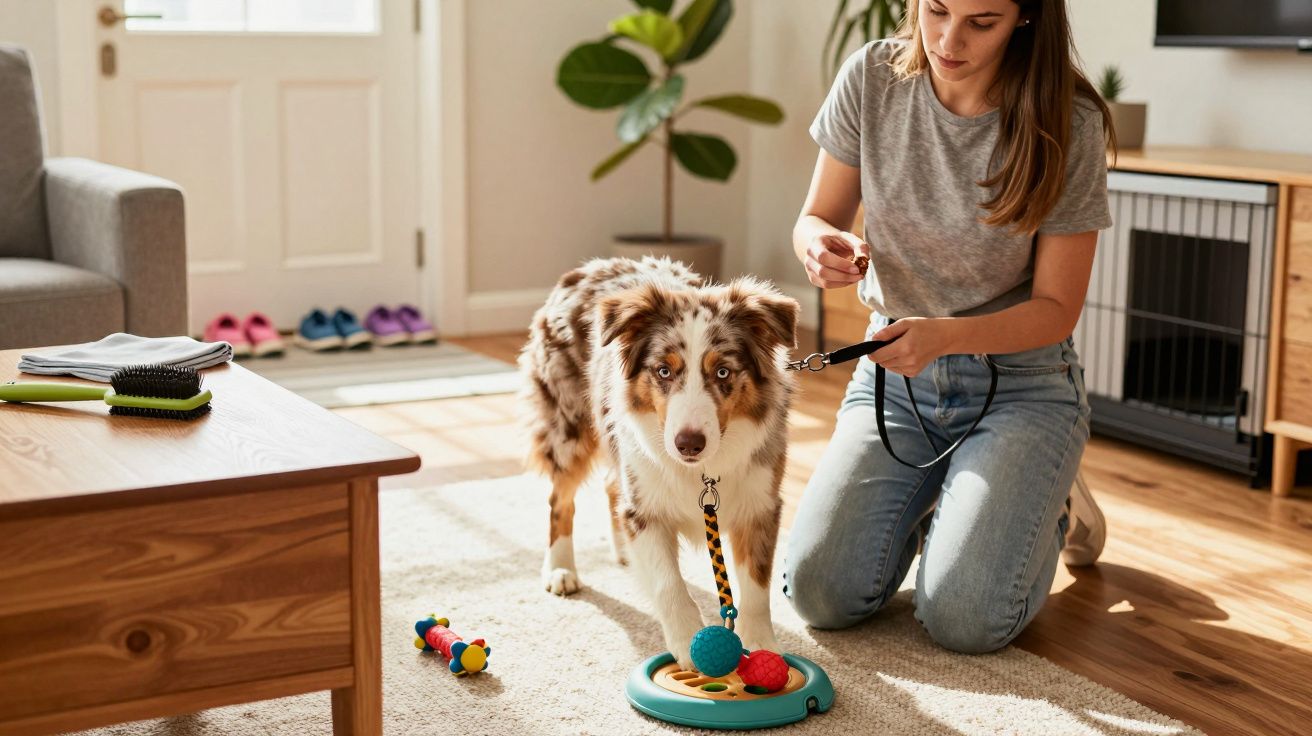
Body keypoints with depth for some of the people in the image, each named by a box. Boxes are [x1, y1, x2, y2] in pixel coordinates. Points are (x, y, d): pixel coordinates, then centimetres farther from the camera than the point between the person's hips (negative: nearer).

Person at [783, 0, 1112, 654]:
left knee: (964, 620, -21)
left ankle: (1046, 507, 14)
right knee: (820, 591, -15)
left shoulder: (1067, 125, -16)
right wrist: (821, 247, -23)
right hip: (894, 371, 3)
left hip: (1019, 383, -2)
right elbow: (816, 219, 3)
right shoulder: (872, 79, -9)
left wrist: (945, 334, -30)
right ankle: (926, 503, 18)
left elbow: (1056, 308, -11)